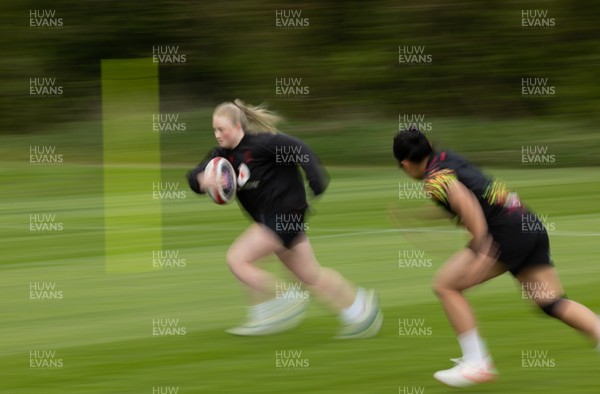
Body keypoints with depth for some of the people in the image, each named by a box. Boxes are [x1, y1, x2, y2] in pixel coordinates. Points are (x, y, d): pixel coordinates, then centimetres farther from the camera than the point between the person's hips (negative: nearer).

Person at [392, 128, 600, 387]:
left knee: (446, 285, 0)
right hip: (531, 223, 9)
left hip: (508, 230, -9)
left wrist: (482, 247, -33)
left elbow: (465, 201, -24)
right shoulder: (446, 158, 21)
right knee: (552, 302, 8)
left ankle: (477, 363, -1)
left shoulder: (434, 178, -5)